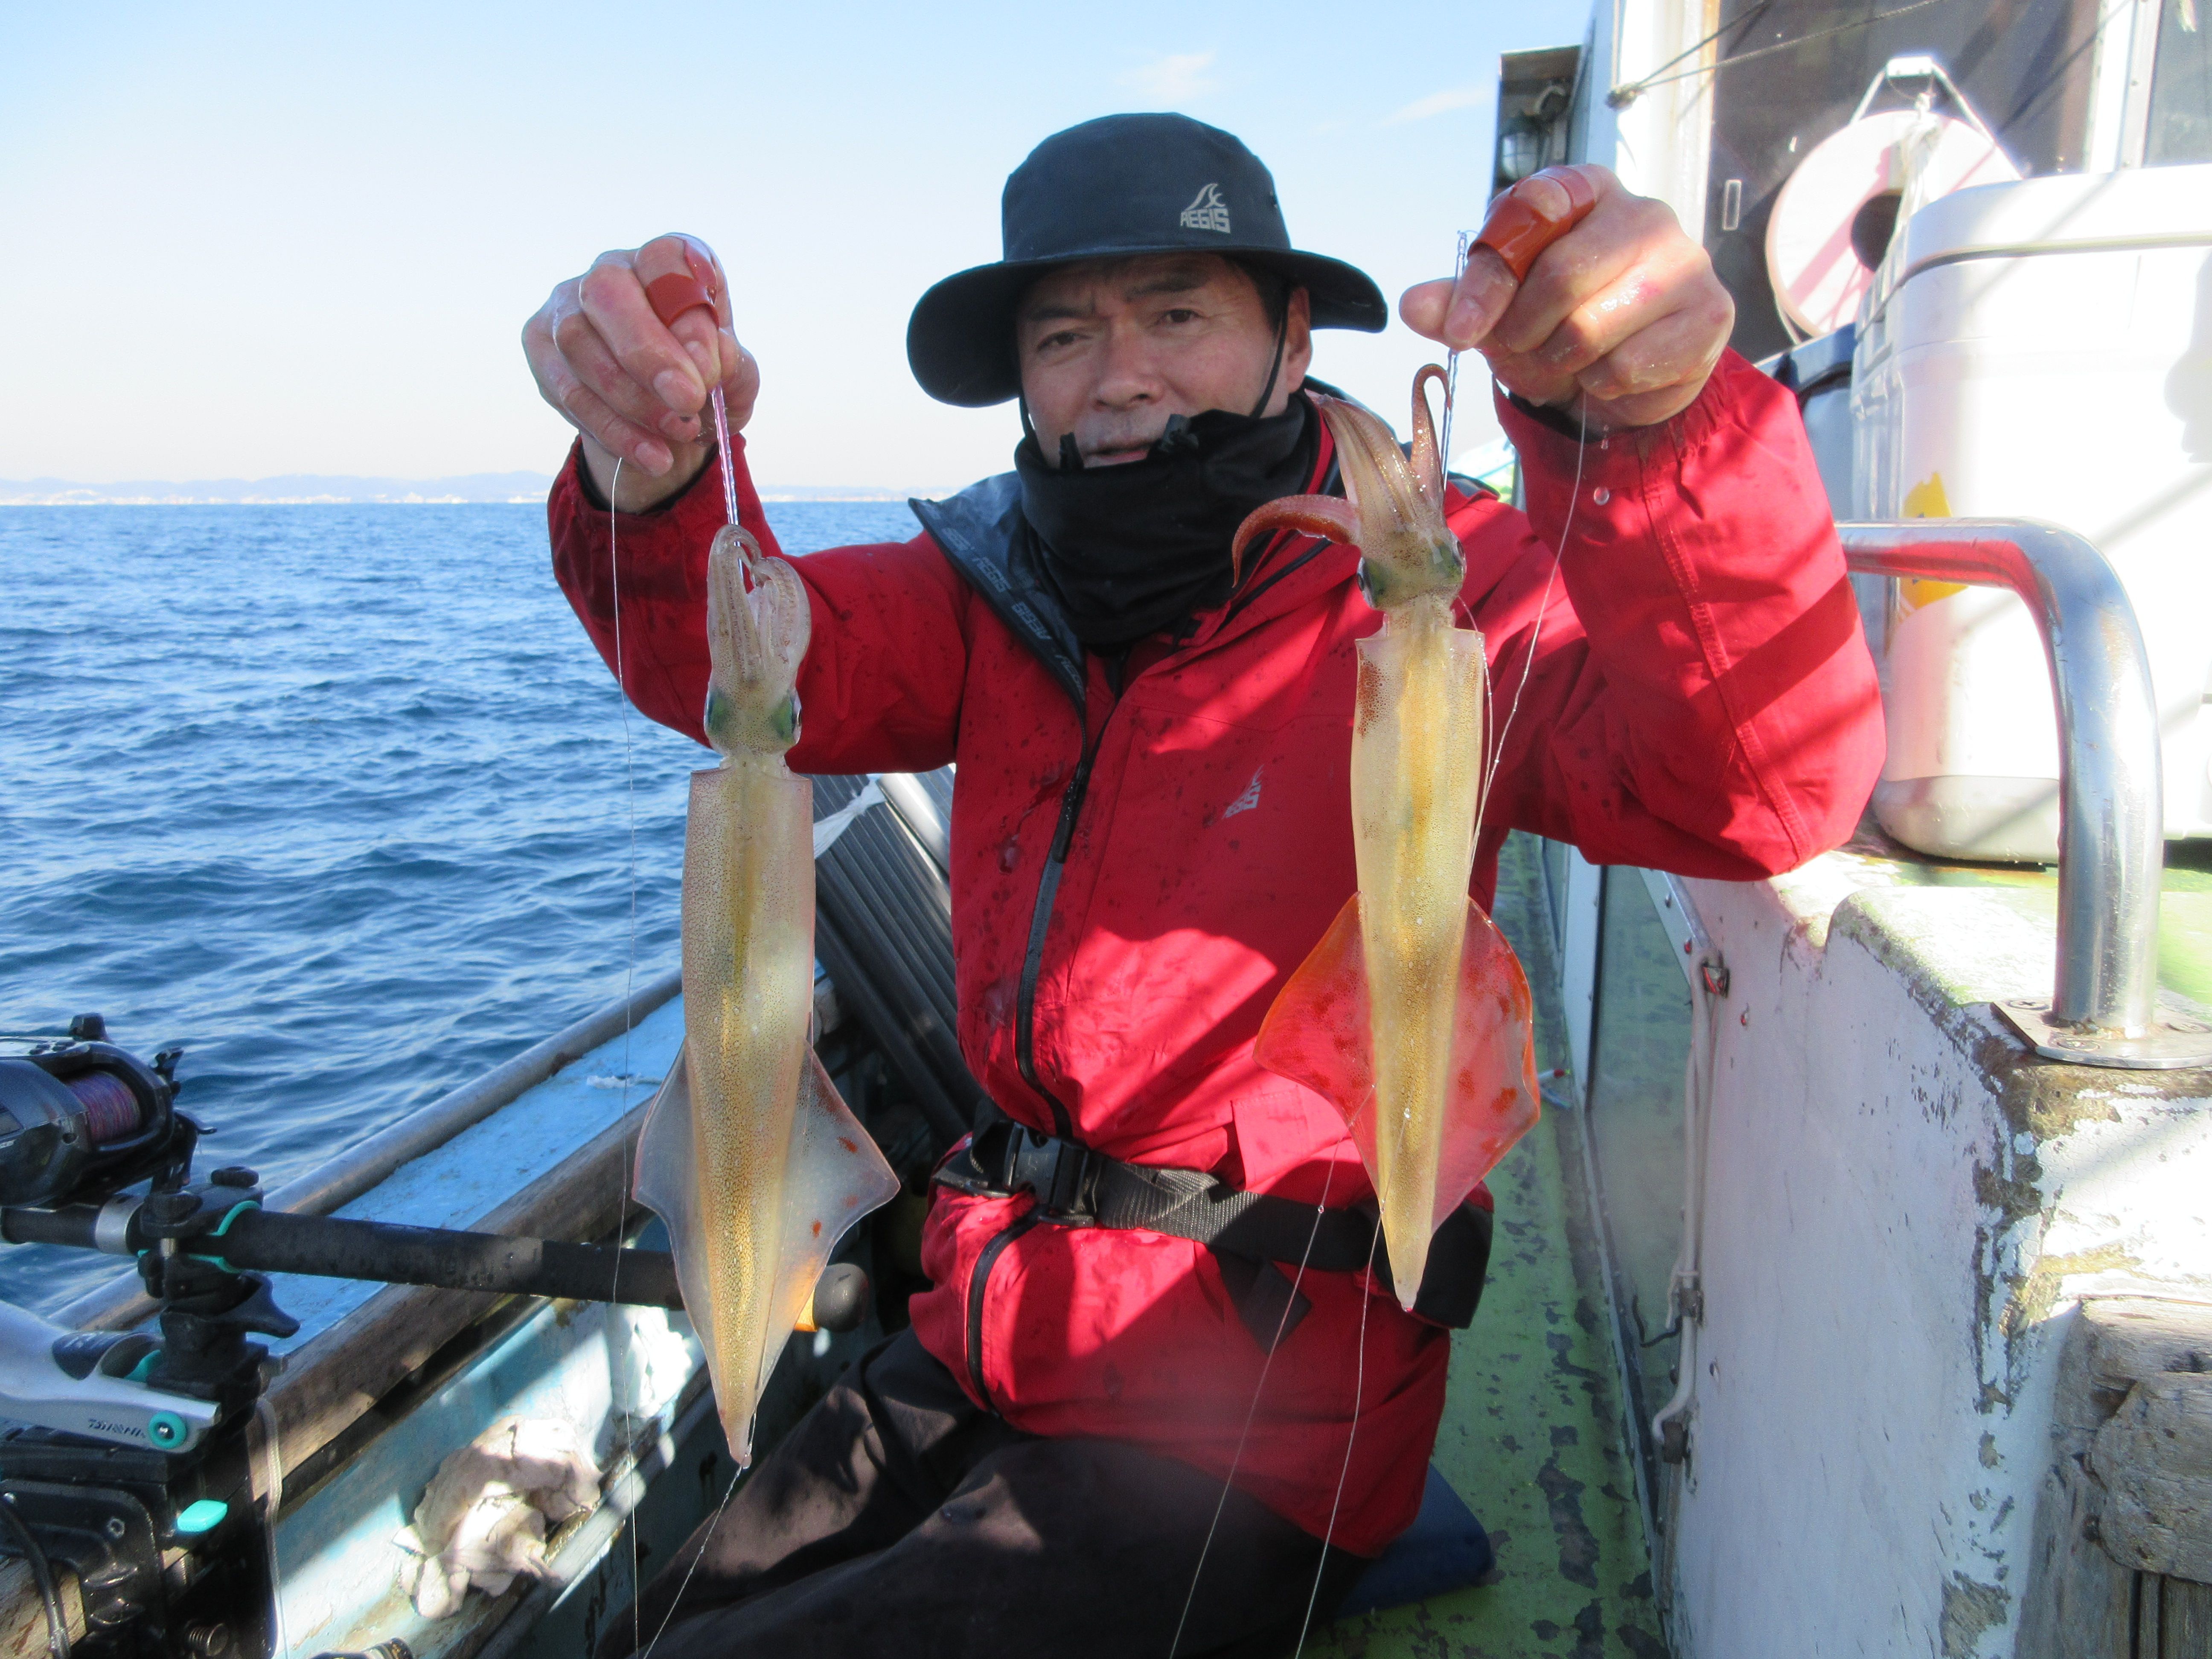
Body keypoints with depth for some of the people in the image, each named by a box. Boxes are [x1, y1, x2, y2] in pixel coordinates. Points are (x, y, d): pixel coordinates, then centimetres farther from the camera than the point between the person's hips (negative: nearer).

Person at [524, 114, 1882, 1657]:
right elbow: (753, 662, -12)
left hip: (1252, 1419, -5)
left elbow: (1765, 784, -27)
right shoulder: (1000, 594, 2)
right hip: (988, 1342, 6)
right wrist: (655, 487, -34)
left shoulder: (1418, 585, -13)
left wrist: (1647, 423, -45)